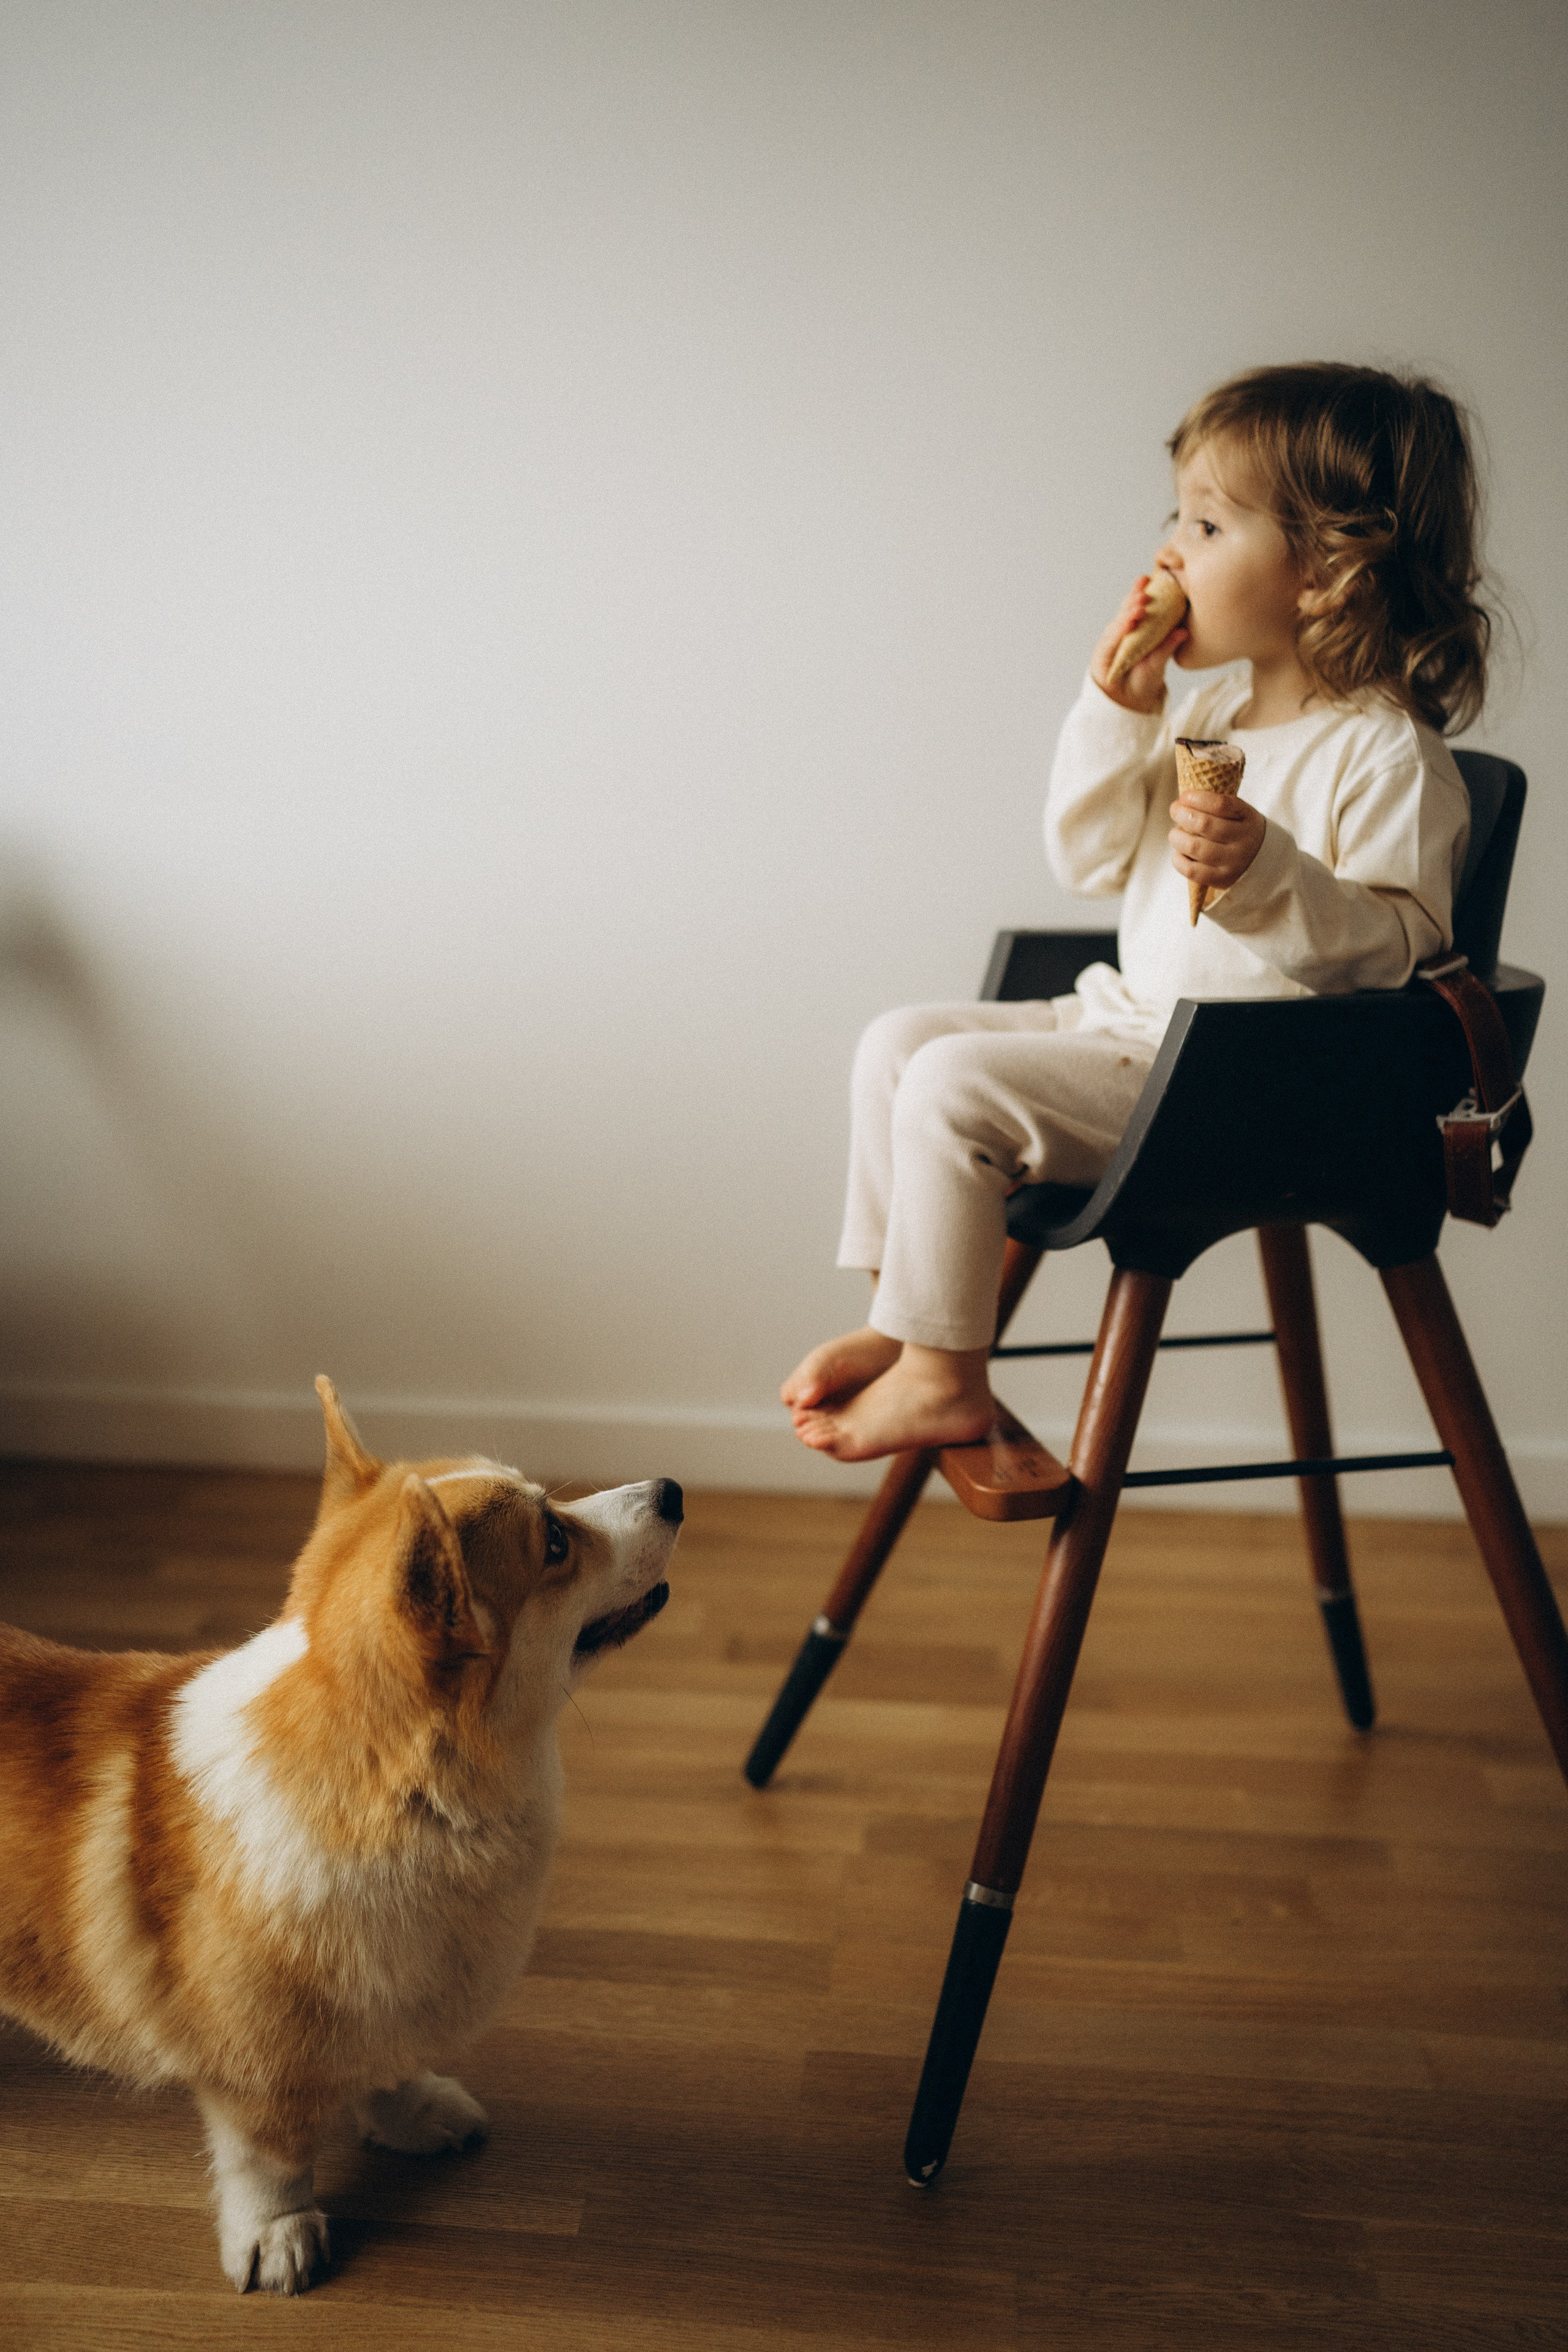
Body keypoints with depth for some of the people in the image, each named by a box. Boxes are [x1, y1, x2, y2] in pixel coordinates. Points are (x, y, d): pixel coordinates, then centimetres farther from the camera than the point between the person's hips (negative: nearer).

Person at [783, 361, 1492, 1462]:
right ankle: (900, 1320, 14)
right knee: (898, 1040, 10)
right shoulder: (1211, 709, 10)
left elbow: (1399, 945, -21)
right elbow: (1090, 859, 10)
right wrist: (1116, 707, -1)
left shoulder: (1388, 753, -15)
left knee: (954, 1086, -22)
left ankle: (943, 1378, -7)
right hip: (1131, 1022, 10)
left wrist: (1266, 870, -35)